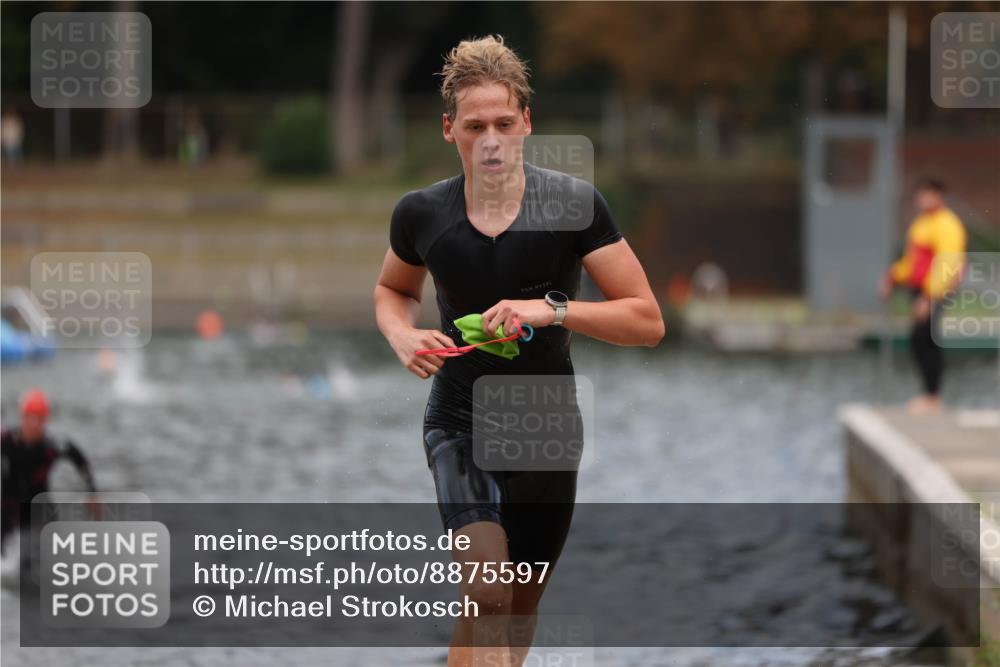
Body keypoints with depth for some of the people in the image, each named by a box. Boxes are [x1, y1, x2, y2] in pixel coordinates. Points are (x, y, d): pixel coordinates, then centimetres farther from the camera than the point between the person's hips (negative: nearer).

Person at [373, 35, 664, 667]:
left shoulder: (575, 204, -9)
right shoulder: (422, 214, -4)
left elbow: (648, 320, -10)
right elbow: (394, 289, 19)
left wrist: (551, 309, -23)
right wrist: (403, 336, -4)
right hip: (459, 424, -1)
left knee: (519, 615, 13)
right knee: (487, 591, -25)